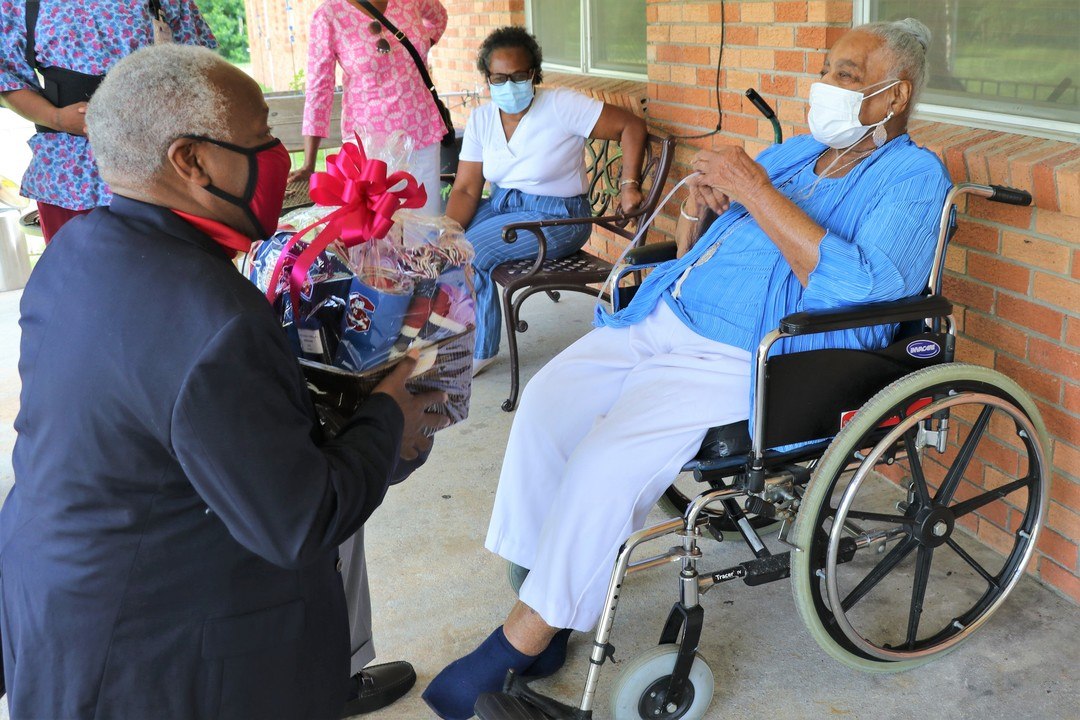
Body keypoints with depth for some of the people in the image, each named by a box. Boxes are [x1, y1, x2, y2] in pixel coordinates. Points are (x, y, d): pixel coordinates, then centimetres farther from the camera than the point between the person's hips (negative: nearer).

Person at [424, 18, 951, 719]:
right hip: (665, 317, 8)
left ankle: (526, 635, -7)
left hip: (746, 358, -7)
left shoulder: (912, 176, -2)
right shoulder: (792, 152, 20)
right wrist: (697, 205, 0)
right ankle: (549, 602, -3)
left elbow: (860, 288, -21)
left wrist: (756, 193, -19)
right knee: (547, 402, -12)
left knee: (607, 459, -24)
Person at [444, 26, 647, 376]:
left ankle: (478, 350, -2)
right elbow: (465, 190, -3)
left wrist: (628, 186, -20)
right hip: (501, 204, 6)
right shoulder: (481, 119, 0)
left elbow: (631, 126, -14)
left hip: (555, 216, -6)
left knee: (471, 253, -23)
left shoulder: (561, 107, -16)